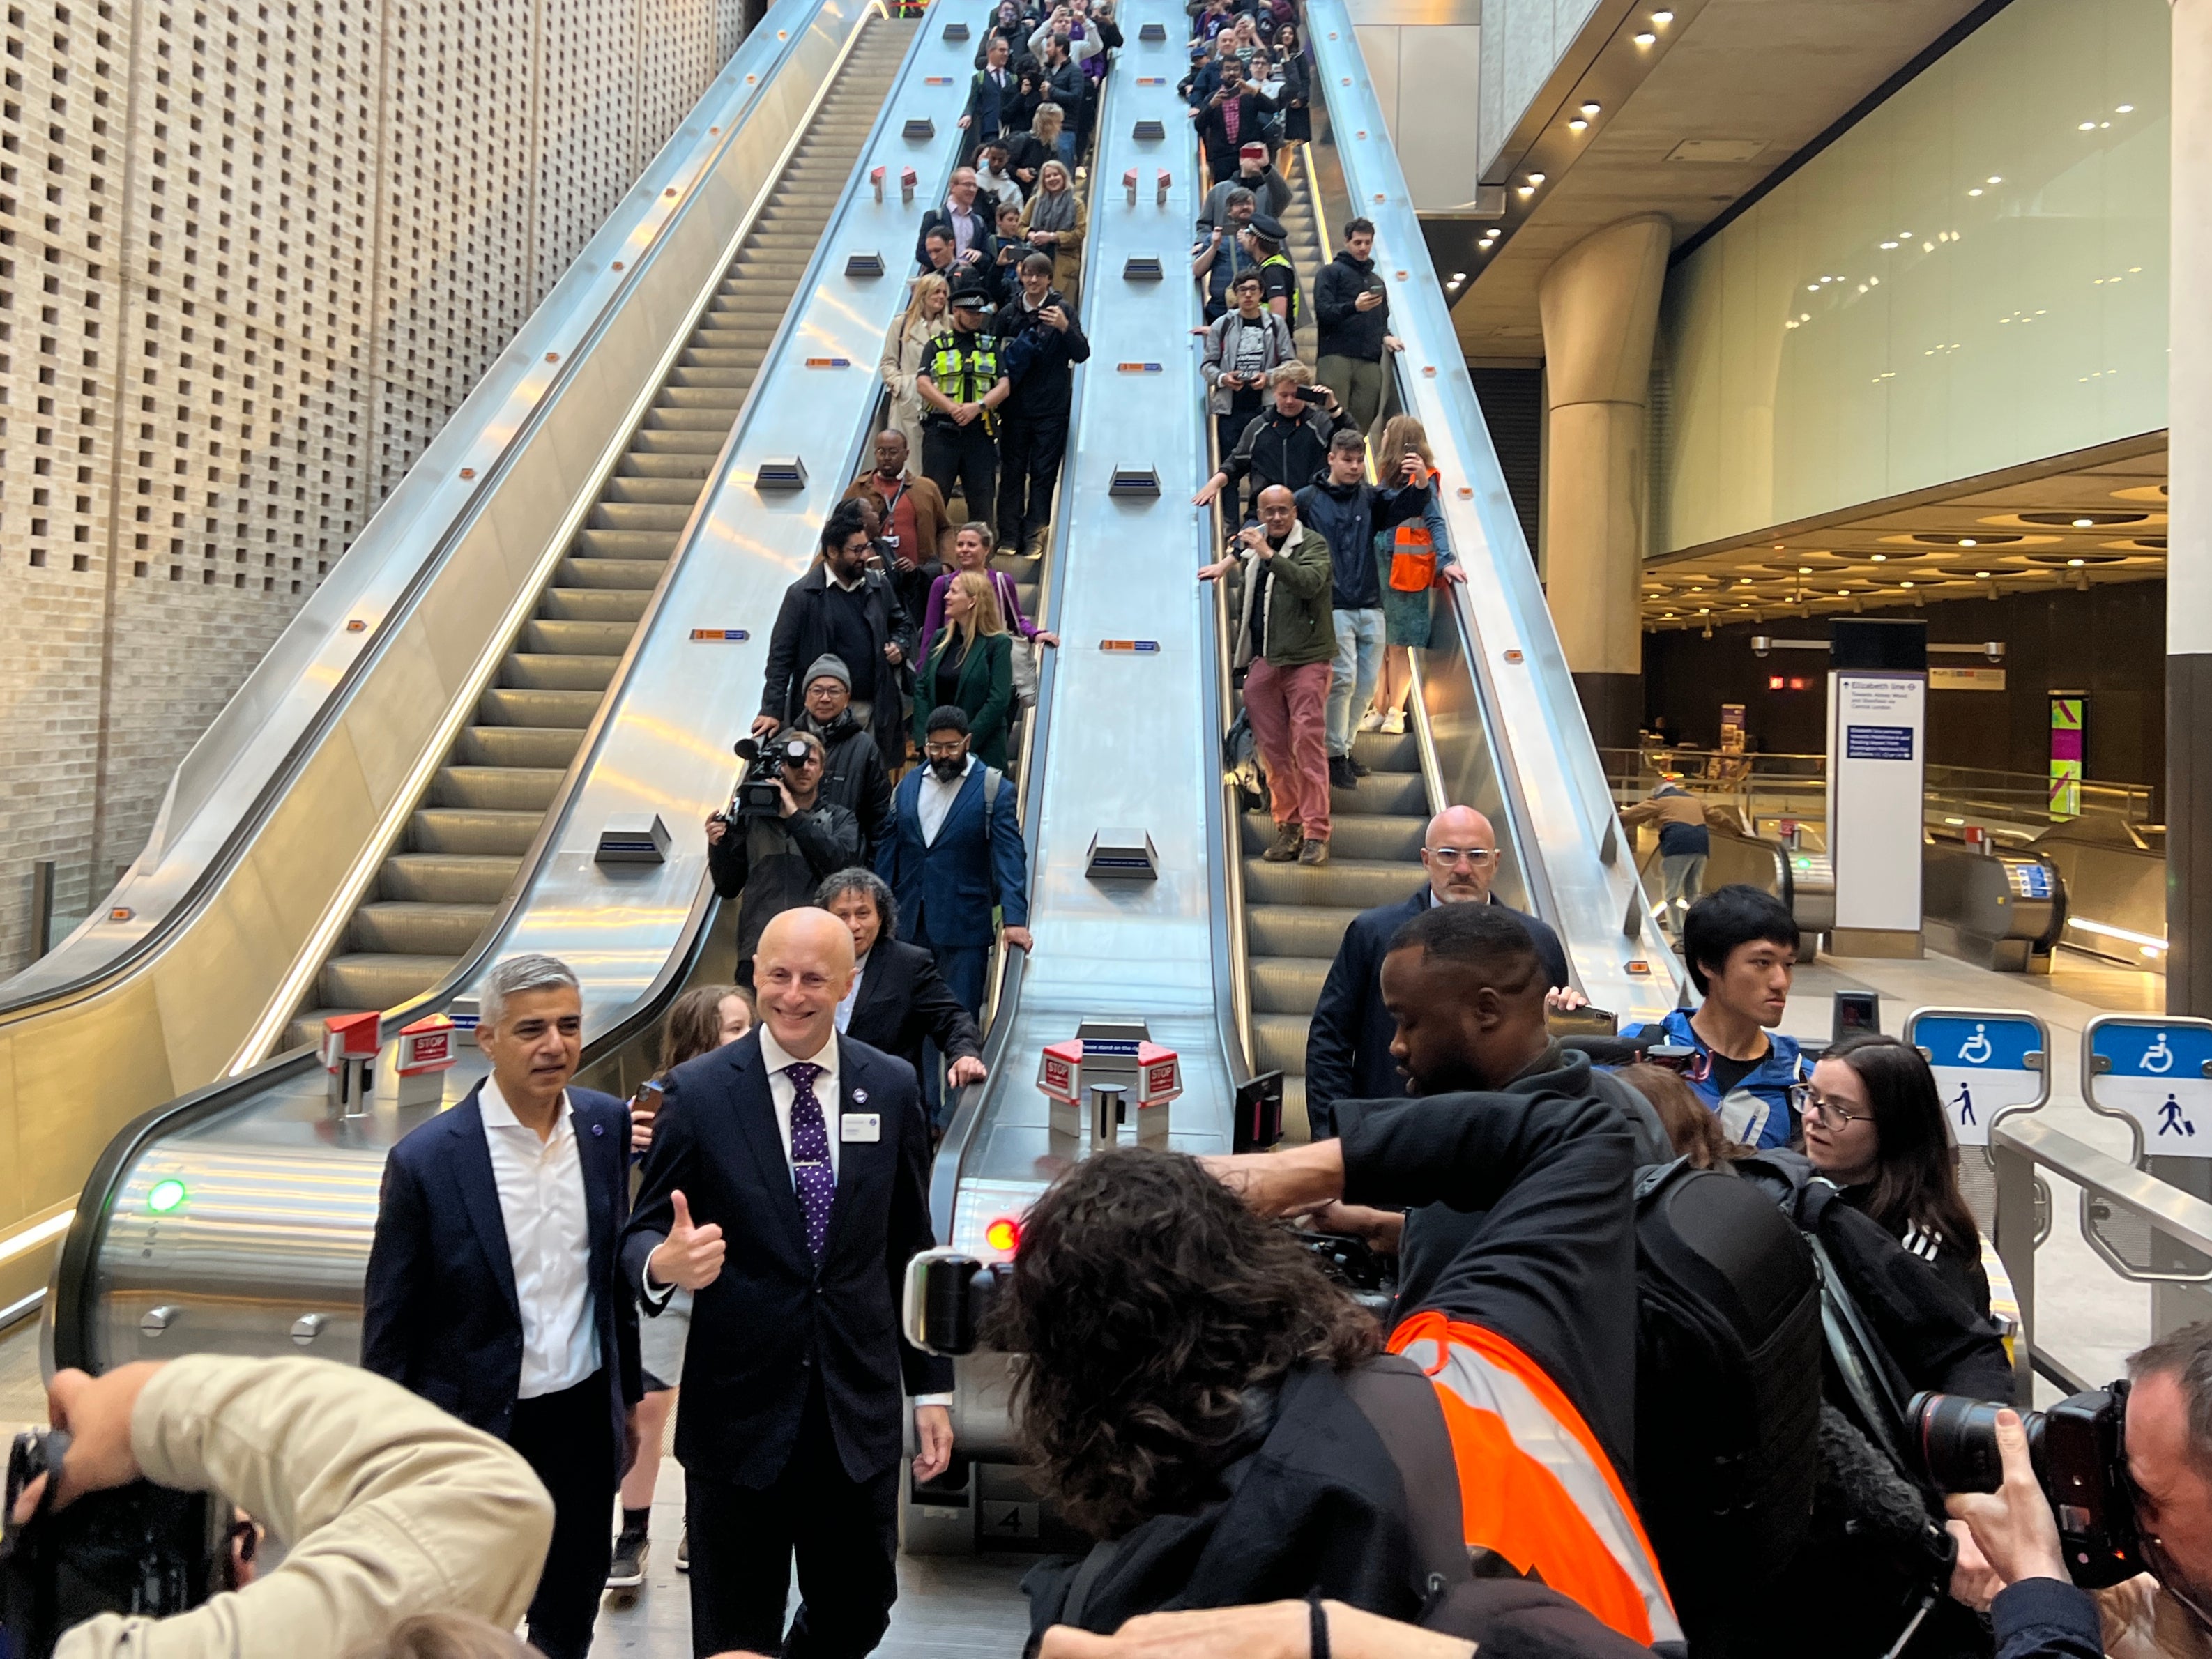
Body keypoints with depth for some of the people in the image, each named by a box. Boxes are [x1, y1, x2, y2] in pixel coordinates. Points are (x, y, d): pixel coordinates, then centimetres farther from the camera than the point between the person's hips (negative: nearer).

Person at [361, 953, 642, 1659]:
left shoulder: (608, 1125, -5)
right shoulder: (426, 1159, -17)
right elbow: (388, 1325, -9)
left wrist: (629, 1392, 12)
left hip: (584, 1415, 4)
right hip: (477, 1426, -3)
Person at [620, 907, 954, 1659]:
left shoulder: (892, 1087, 0)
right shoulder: (697, 1090, -7)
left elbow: (910, 1250, 6)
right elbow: (643, 1231, -5)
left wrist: (931, 1389, 7)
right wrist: (662, 1263, -30)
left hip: (859, 1407, 2)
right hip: (739, 1408, -2)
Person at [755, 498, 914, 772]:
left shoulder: (879, 585, 7)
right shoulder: (802, 594, -7)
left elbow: (902, 624, 24)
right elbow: (781, 655, -7)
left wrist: (900, 646, 0)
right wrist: (772, 710, -13)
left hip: (875, 710, 4)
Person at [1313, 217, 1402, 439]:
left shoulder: (1376, 280, 28)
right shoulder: (1331, 272, 9)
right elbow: (1323, 311, -5)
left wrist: (1386, 336, 7)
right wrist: (1354, 307, -21)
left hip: (1370, 361, 5)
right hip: (1335, 356, -5)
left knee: (1362, 423, -2)